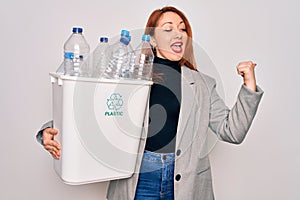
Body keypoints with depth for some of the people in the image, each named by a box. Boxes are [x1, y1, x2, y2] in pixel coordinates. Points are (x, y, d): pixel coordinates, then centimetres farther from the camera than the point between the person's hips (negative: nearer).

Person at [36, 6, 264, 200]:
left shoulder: (202, 84, 4)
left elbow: (231, 131, 4)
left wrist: (249, 87, -5)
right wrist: (52, 132, -12)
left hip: (186, 181, 2)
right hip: (138, 179, -1)